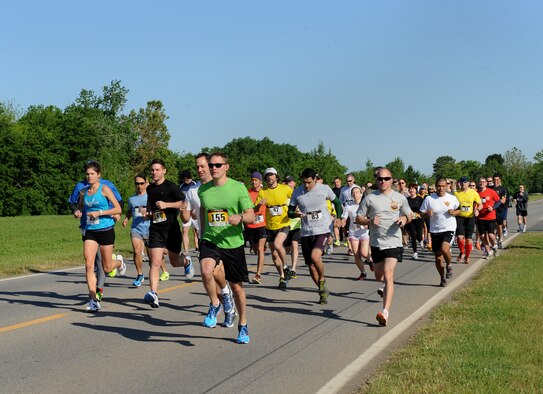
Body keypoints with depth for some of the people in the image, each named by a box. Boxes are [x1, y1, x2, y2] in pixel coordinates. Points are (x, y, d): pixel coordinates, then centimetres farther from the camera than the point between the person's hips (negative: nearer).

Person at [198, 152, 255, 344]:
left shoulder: (238, 188, -6)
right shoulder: (203, 189, 4)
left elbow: (251, 216, -7)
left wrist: (240, 217, -29)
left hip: (233, 243, -1)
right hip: (210, 240, 1)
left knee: (237, 286, 7)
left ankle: (243, 325, 28)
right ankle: (214, 305, -5)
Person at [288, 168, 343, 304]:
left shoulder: (324, 189, -2)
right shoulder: (297, 192, 1)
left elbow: (337, 202, 14)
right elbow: (290, 211, 7)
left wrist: (338, 218, 3)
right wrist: (295, 214, -15)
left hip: (323, 230, -3)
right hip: (306, 232, 3)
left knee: (315, 256, -27)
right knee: (311, 267, 6)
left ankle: (322, 279, 2)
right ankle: (323, 291, 26)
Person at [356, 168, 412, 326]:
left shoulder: (400, 198, 3)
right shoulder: (370, 198, 1)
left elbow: (409, 215, 16)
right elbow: (358, 218, 4)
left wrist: (405, 219, -7)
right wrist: (370, 221, -16)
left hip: (394, 242, -3)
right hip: (376, 242, 3)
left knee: (388, 276, -17)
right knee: (379, 276, 16)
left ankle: (385, 313, -22)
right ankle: (387, 287, 54)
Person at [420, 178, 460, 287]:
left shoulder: (452, 198, -1)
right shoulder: (429, 199, -3)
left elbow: (459, 211, 12)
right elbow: (421, 214, 3)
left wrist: (454, 212, -10)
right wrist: (427, 214, -19)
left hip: (449, 229, -2)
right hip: (435, 231, 2)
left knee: (444, 249, -26)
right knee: (438, 257, 6)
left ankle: (448, 266, 5)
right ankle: (443, 278, 27)